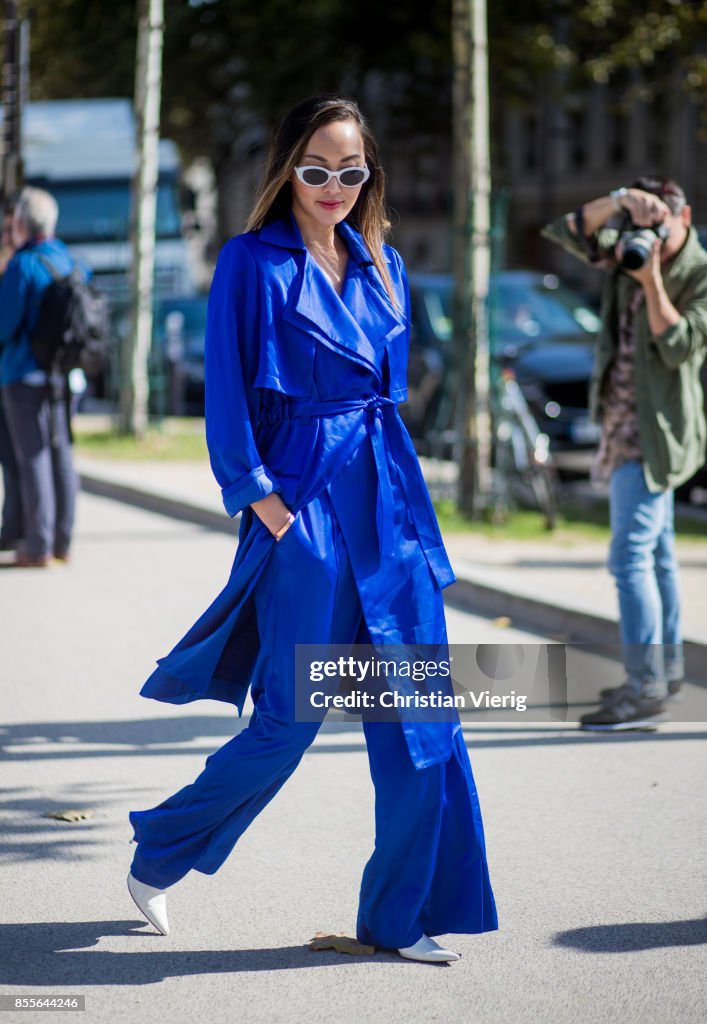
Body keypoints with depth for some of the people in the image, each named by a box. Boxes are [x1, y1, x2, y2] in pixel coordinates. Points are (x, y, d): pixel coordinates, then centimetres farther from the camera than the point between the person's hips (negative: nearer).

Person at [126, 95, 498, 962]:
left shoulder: (381, 266, 13)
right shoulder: (253, 262, -3)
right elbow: (227, 393, -6)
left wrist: (388, 487, 13)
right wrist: (261, 499, -13)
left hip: (387, 499, 6)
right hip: (301, 504, -5)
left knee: (417, 716, 1)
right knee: (290, 718, -1)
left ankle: (401, 916, 10)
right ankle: (158, 854, 21)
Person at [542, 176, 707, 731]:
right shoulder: (631, 250, 6)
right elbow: (569, 232, -2)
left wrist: (652, 279, -27)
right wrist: (616, 200, -16)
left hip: (658, 429, -8)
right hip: (627, 423, 8)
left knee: (631, 554, -16)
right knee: (657, 551, 16)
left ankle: (646, 690, -19)